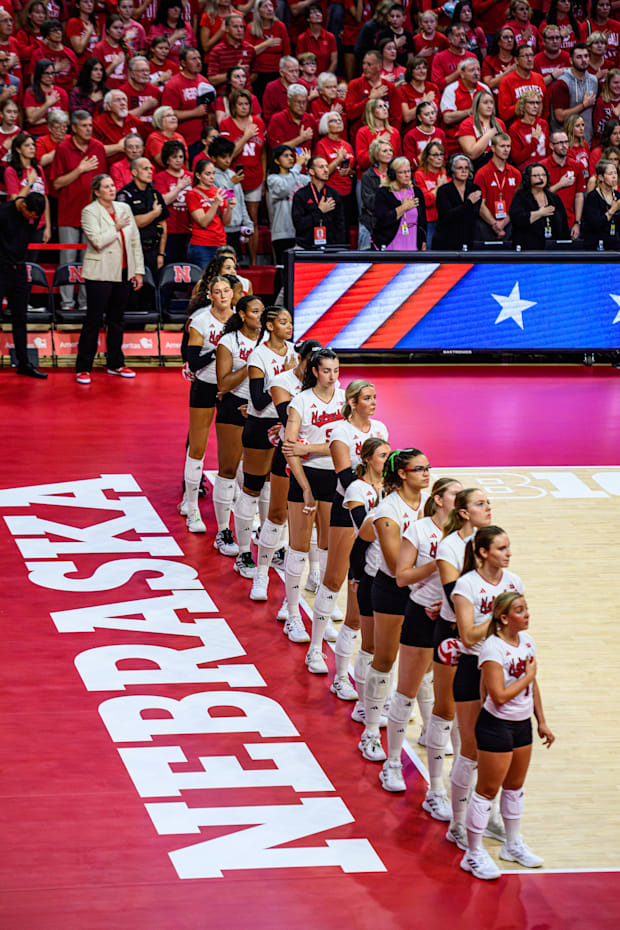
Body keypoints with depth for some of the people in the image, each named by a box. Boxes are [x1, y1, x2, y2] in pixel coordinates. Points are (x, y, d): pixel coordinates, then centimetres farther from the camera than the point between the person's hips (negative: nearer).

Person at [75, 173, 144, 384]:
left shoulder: (124, 208, 10)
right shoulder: (90, 212, -7)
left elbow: (135, 240, 13)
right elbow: (98, 241, -20)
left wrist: (138, 271, 10)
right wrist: (117, 228, -11)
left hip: (123, 273, 6)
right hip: (100, 274, -6)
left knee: (116, 319, 12)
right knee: (93, 321, -5)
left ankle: (115, 364, 22)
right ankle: (83, 369, -1)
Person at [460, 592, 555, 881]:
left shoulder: (527, 641, 3)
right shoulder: (492, 648, -22)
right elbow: (499, 695, -27)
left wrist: (541, 722, 15)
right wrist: (528, 676, -17)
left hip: (522, 724, 8)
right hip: (496, 726, -8)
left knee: (515, 786, 20)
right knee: (487, 791, 0)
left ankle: (514, 845, 35)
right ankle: (474, 854, 10)